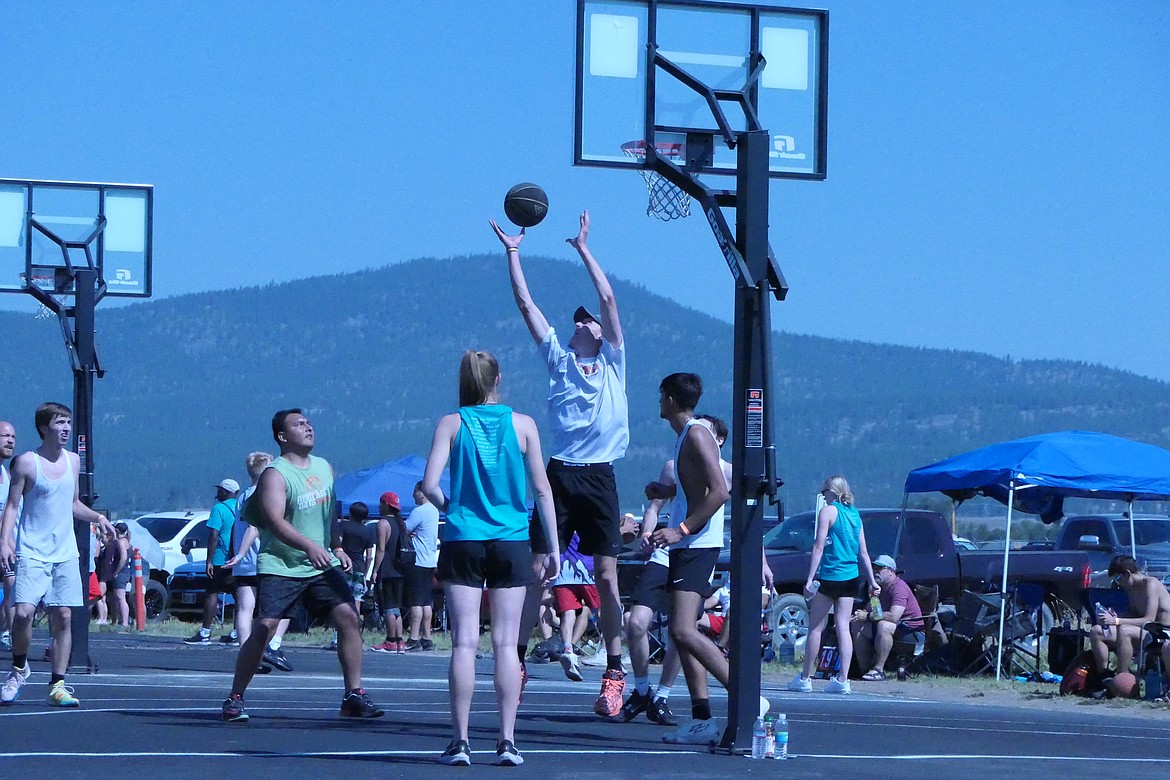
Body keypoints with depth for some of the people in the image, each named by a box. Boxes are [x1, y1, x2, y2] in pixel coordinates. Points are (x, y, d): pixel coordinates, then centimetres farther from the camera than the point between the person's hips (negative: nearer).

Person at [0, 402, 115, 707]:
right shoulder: (27, 462, -6)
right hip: (32, 553, -5)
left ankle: (57, 684, 7)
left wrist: (97, 517, 7)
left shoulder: (72, 461, 10)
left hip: (65, 553, 5)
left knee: (63, 618, 1)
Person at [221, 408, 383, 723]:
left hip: (322, 565, 6)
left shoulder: (325, 468, 11)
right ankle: (235, 698, -2)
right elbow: (275, 521, -26)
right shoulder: (275, 474, -12)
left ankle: (354, 696, -1)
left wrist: (338, 549, 16)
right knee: (263, 629, -13)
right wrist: (309, 546, -39)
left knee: (348, 617, -7)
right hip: (280, 567, -6)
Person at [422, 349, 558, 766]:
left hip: (463, 541, -1)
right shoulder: (522, 424, 2)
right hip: (511, 542, 1)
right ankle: (507, 740, -2)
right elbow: (542, 489, 2)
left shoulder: (451, 424, -1)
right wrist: (552, 548, 8)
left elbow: (429, 485, -9)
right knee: (506, 644, 2)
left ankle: (460, 740, -3)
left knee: (464, 642, 0)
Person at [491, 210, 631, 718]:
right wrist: (513, 253, 9)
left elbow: (608, 298, 3)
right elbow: (526, 304, 11)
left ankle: (613, 674, 1)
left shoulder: (612, 361, 11)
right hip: (560, 474, 1)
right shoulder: (559, 359, 14)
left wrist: (583, 249, 4)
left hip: (599, 478, -1)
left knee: (606, 577, -2)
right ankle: (516, 662, 2)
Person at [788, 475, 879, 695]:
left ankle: (805, 678, 6)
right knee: (843, 627, 4)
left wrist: (810, 578, -14)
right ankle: (842, 679, -3)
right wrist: (872, 581, 16)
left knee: (816, 626, 2)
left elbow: (819, 547, -12)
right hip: (851, 578, 6)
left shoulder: (828, 511, -6)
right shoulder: (855, 514, 13)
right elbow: (863, 553, 14)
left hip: (830, 576, -6)